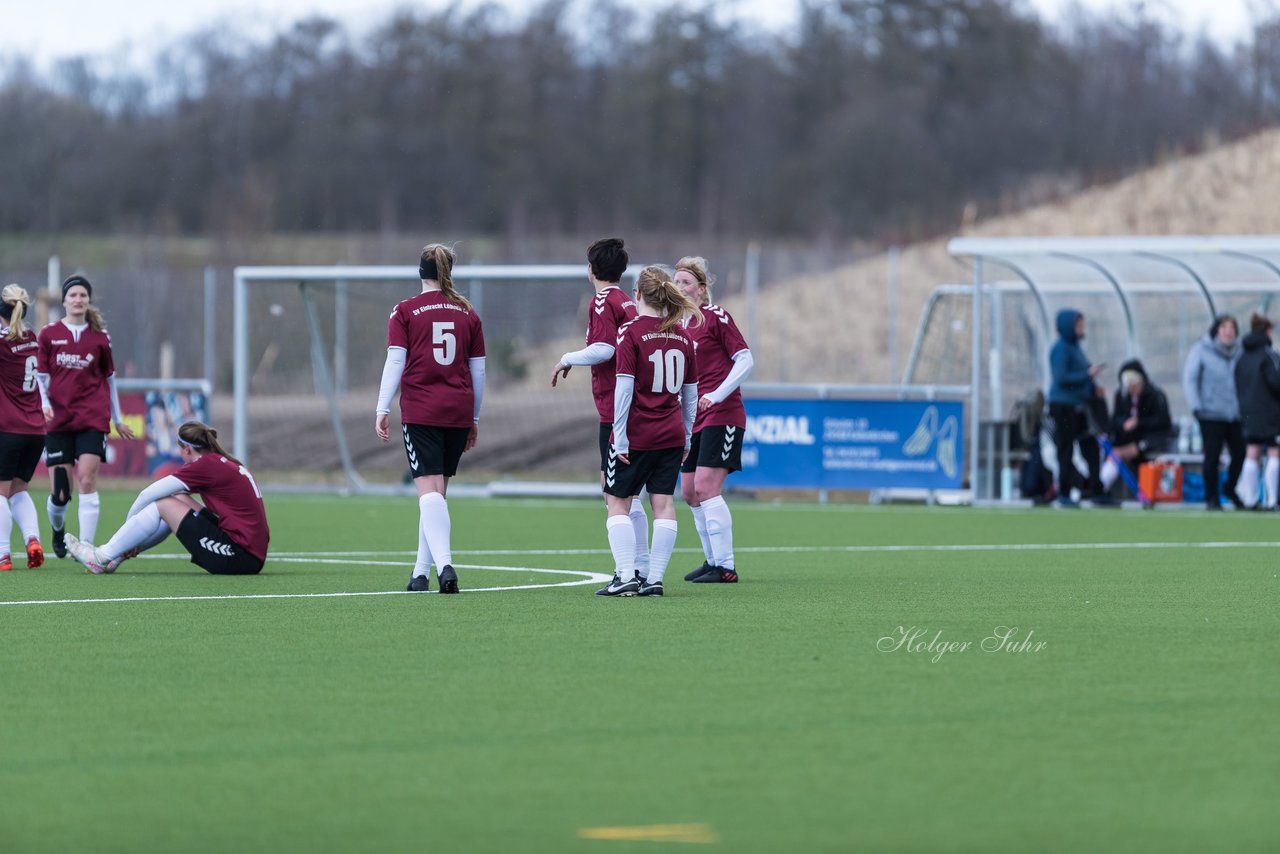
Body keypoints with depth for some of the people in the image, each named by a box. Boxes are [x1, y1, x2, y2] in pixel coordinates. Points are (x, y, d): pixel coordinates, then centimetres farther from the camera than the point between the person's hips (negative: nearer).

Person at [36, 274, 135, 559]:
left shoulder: (100, 337, 6)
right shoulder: (49, 334, 4)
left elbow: (109, 378, 15)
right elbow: (40, 376, 6)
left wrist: (118, 420, 21)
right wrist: (44, 404, -13)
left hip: (92, 419, 0)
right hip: (58, 419, 0)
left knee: (87, 479, -15)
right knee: (60, 492, 0)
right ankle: (58, 530, 32)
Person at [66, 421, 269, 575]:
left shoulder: (207, 466, -10)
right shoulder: (226, 464, 16)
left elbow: (148, 495, -5)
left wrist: (128, 524, 11)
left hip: (239, 558, -9)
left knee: (164, 505, -2)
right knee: (179, 500, 17)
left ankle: (103, 557, 8)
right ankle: (120, 552, 21)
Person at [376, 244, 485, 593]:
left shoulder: (405, 312, 0)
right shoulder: (468, 314, 10)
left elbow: (395, 363, -7)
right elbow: (478, 371, 13)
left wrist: (382, 411, -4)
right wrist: (474, 419, 21)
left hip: (420, 413, -3)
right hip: (458, 413, 3)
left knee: (429, 491, -10)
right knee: (438, 493, 13)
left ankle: (444, 564, -29)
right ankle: (422, 572, 16)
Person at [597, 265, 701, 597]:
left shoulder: (631, 331, -10)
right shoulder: (683, 336, 6)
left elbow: (624, 387, -14)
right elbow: (691, 392, 12)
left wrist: (620, 438, -12)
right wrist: (686, 438, 20)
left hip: (636, 433, -5)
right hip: (671, 435, 5)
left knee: (618, 502, 5)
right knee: (663, 504, 5)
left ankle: (626, 576, -5)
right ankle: (655, 579, 4)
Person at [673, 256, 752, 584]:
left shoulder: (715, 317, -9)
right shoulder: (680, 324, 12)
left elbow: (745, 360, -12)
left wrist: (717, 395, -20)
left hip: (721, 415, -8)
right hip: (694, 419, 8)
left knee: (707, 487, -15)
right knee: (690, 492, 8)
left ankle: (726, 567, -13)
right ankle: (712, 560, 19)